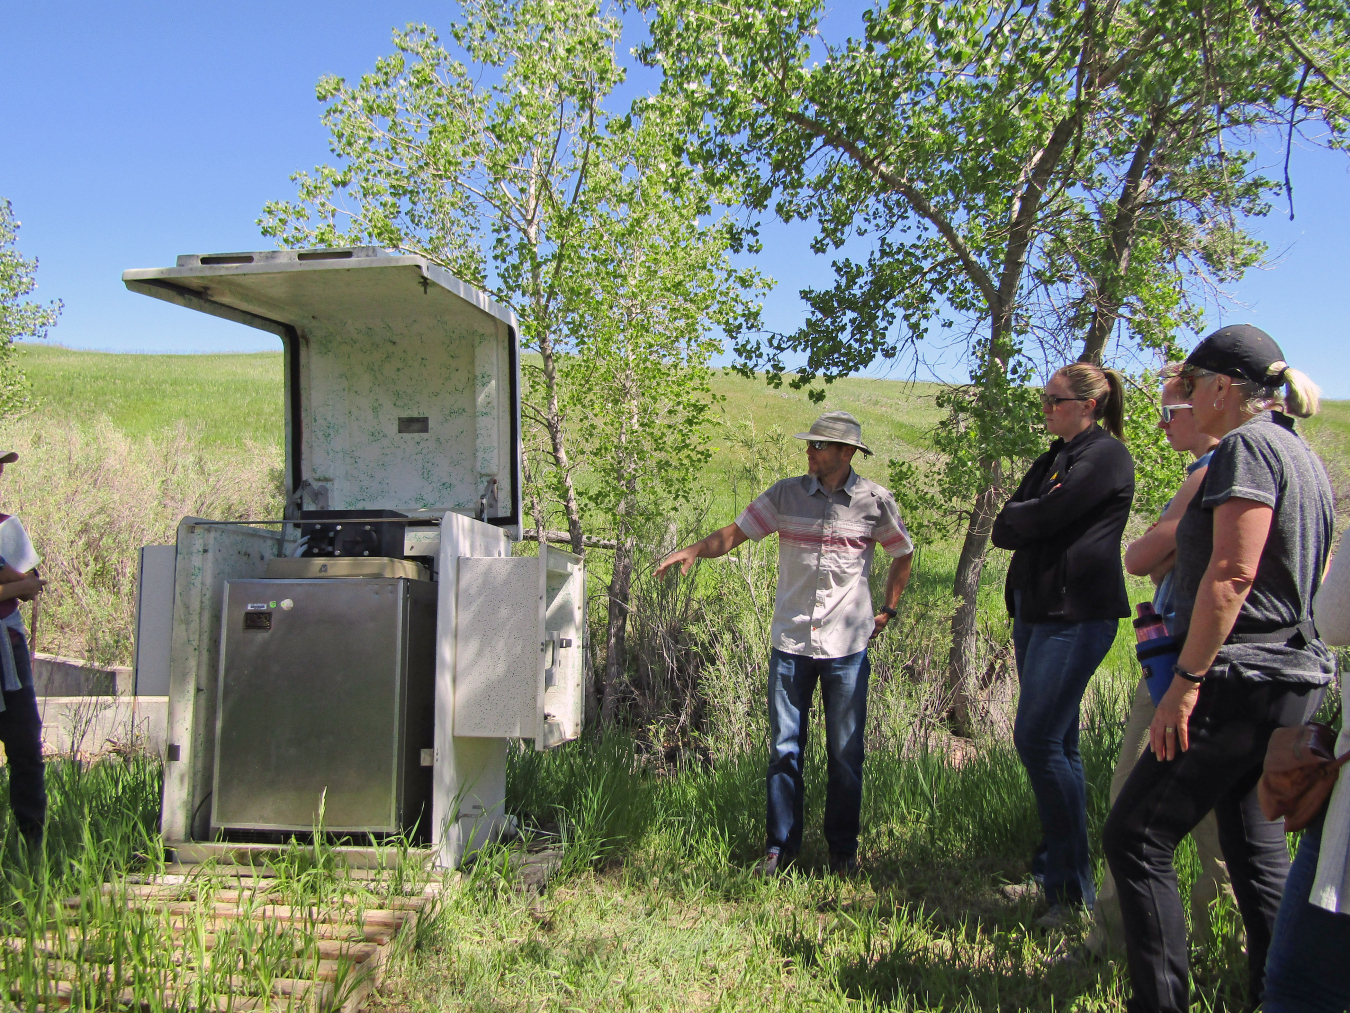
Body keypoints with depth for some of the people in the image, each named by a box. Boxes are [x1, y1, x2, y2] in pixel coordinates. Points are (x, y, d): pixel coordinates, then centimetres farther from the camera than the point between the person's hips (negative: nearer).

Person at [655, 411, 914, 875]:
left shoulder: (875, 501, 0)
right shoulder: (786, 494, 1)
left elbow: (902, 555, 15)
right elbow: (735, 532, 1)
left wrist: (888, 610, 10)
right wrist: (693, 550, -15)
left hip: (847, 648, -1)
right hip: (791, 644, 1)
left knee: (845, 753, 7)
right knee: (784, 749, 6)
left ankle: (843, 848, 23)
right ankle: (781, 844, 20)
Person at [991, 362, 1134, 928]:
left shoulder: (1105, 455, -8)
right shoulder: (1056, 456, 20)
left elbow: (1045, 517, -18)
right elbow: (1004, 530, 13)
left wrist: (1020, 517, 1)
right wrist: (1030, 519, -6)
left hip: (1076, 616, -9)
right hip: (1037, 611, 9)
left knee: (1038, 739, -14)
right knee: (1055, 743, 12)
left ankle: (1072, 890, -7)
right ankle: (1054, 865, 21)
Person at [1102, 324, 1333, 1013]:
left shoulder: (1247, 446, -12)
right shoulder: (1299, 453, 18)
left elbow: (1233, 573, -21)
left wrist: (1185, 681, -21)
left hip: (1243, 677, -10)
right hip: (1292, 677, 10)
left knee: (1135, 836, -6)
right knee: (1256, 847, 16)